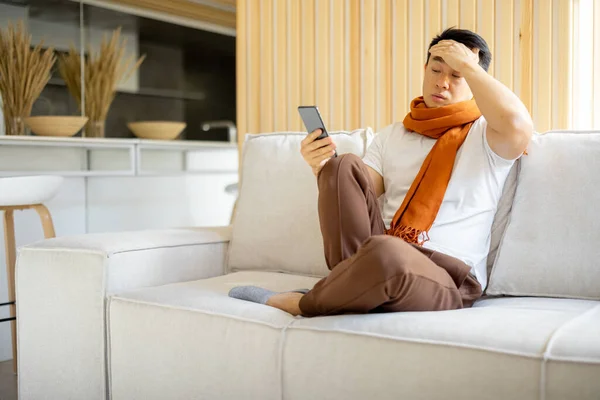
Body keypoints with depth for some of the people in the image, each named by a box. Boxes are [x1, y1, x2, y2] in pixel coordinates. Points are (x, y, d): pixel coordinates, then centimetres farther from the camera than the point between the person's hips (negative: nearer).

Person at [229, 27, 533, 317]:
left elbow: (519, 126, -22)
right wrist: (323, 171, -13)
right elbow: (352, 198, 9)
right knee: (345, 166, -18)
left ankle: (299, 302, -13)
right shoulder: (391, 136, 17)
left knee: (385, 251, -40)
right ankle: (353, 283, -17)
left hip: (444, 281, -4)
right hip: (382, 257, 4)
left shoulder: (485, 136, 4)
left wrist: (466, 65, -10)